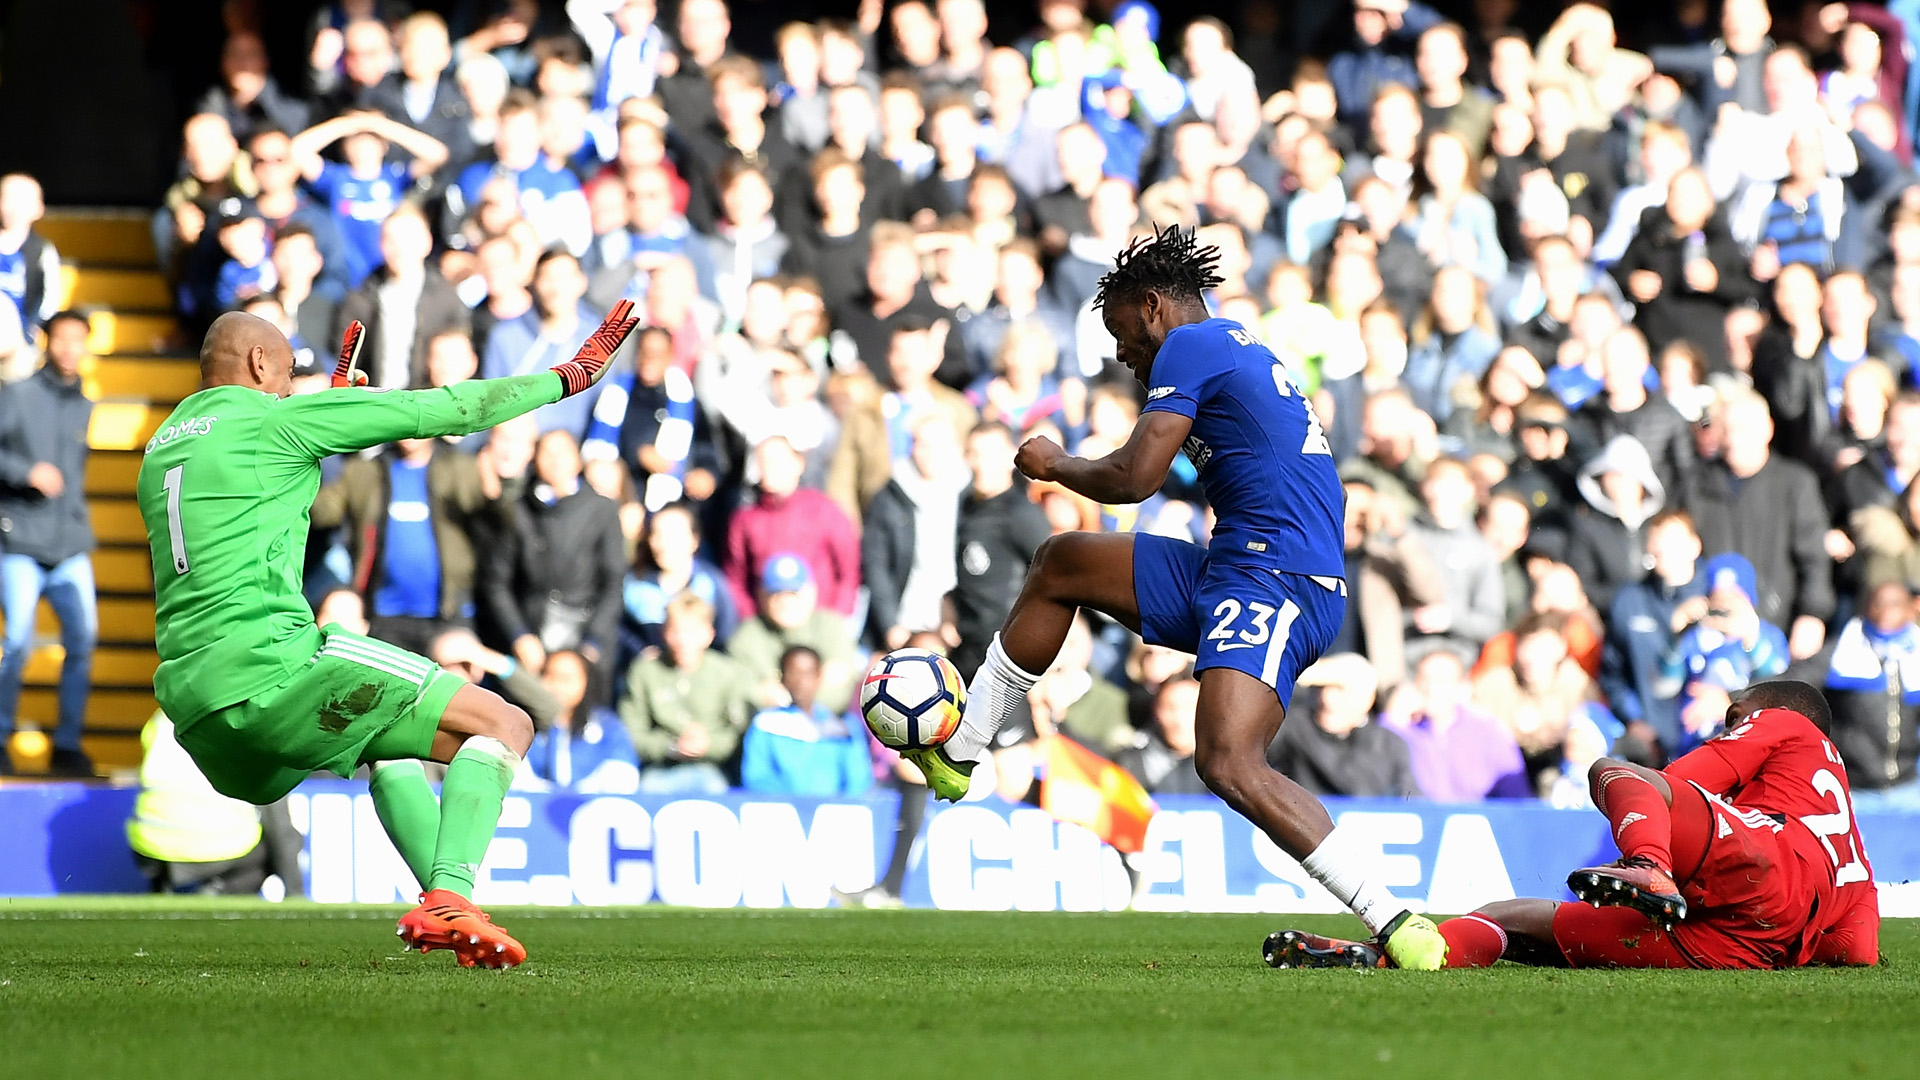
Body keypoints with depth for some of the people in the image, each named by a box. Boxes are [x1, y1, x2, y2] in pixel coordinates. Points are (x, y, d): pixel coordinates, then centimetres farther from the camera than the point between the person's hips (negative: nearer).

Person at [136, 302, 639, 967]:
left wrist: (332, 404, 44)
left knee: (393, 744, 34)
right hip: (269, 668, -8)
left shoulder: (160, 449, 23)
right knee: (502, 725, -4)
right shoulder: (276, 418, 1)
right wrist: (569, 377, 17)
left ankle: (443, 902, 16)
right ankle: (448, 900, -24)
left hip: (200, 723, 8)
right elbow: (446, 411, 5)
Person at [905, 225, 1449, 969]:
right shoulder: (1242, 352, 24)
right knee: (1060, 565, 19)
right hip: (1232, 572, 11)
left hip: (1273, 581, -11)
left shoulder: (1189, 345, -5)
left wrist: (1056, 466, 8)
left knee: (1228, 765, -27)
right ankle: (957, 753, 30)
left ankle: (1396, 925, -29)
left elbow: (1135, 477, -11)